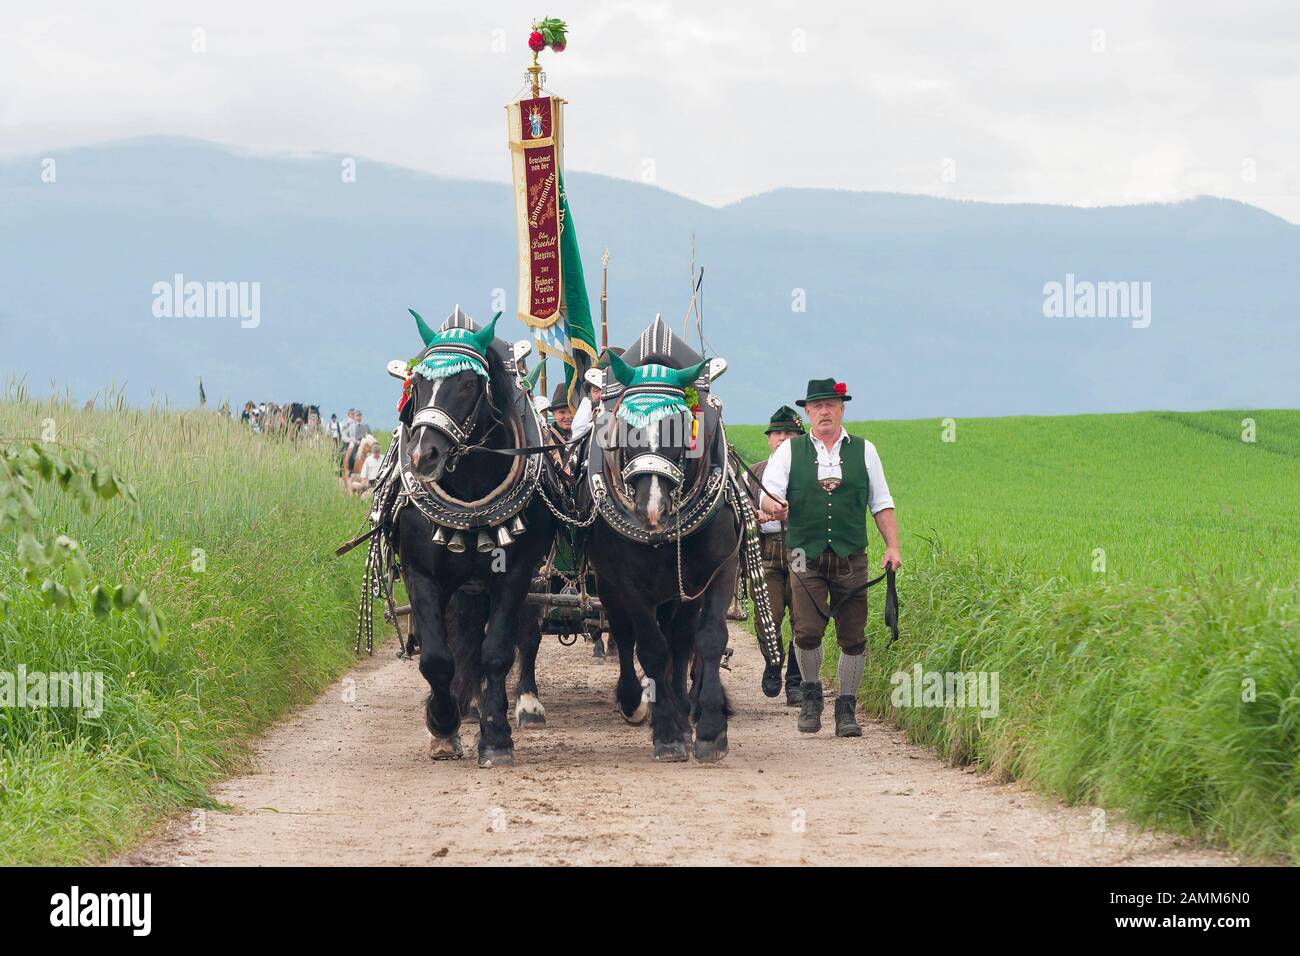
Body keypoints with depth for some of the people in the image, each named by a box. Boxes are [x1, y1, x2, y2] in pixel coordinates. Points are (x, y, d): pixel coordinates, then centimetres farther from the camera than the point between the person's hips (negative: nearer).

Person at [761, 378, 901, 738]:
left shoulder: (864, 451, 11)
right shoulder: (789, 452, 7)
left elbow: (881, 504, 12)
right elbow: (769, 494, -2)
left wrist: (892, 546, 2)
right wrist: (774, 506, -27)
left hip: (851, 558, 1)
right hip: (805, 556, -1)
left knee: (853, 636, 0)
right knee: (807, 630, -14)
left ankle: (847, 708, 12)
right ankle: (811, 692, 11)